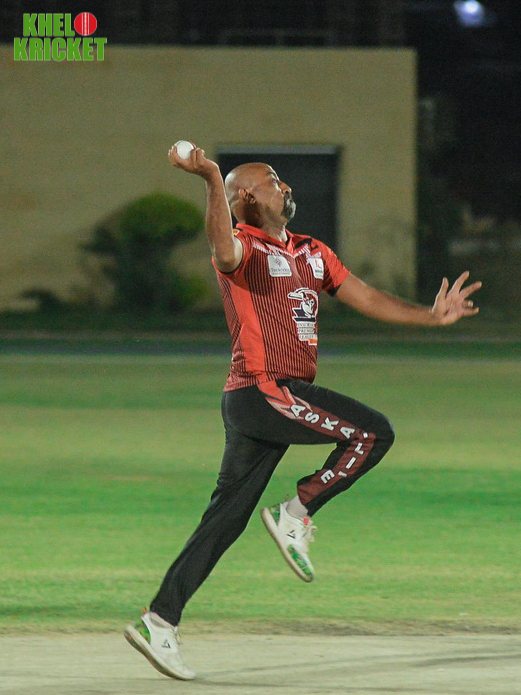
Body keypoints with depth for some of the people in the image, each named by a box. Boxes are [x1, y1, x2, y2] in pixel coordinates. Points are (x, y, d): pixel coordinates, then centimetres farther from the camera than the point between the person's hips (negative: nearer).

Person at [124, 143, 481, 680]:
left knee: (225, 520, 6)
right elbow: (226, 251, -32)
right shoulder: (244, 248, -7)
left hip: (261, 403, 9)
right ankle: (296, 516, -3)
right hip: (262, 390, -9)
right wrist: (212, 179, -47)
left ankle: (159, 622, 6)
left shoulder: (311, 253, 21)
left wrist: (431, 317, 20)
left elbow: (365, 298, 26)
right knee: (373, 432, -11)